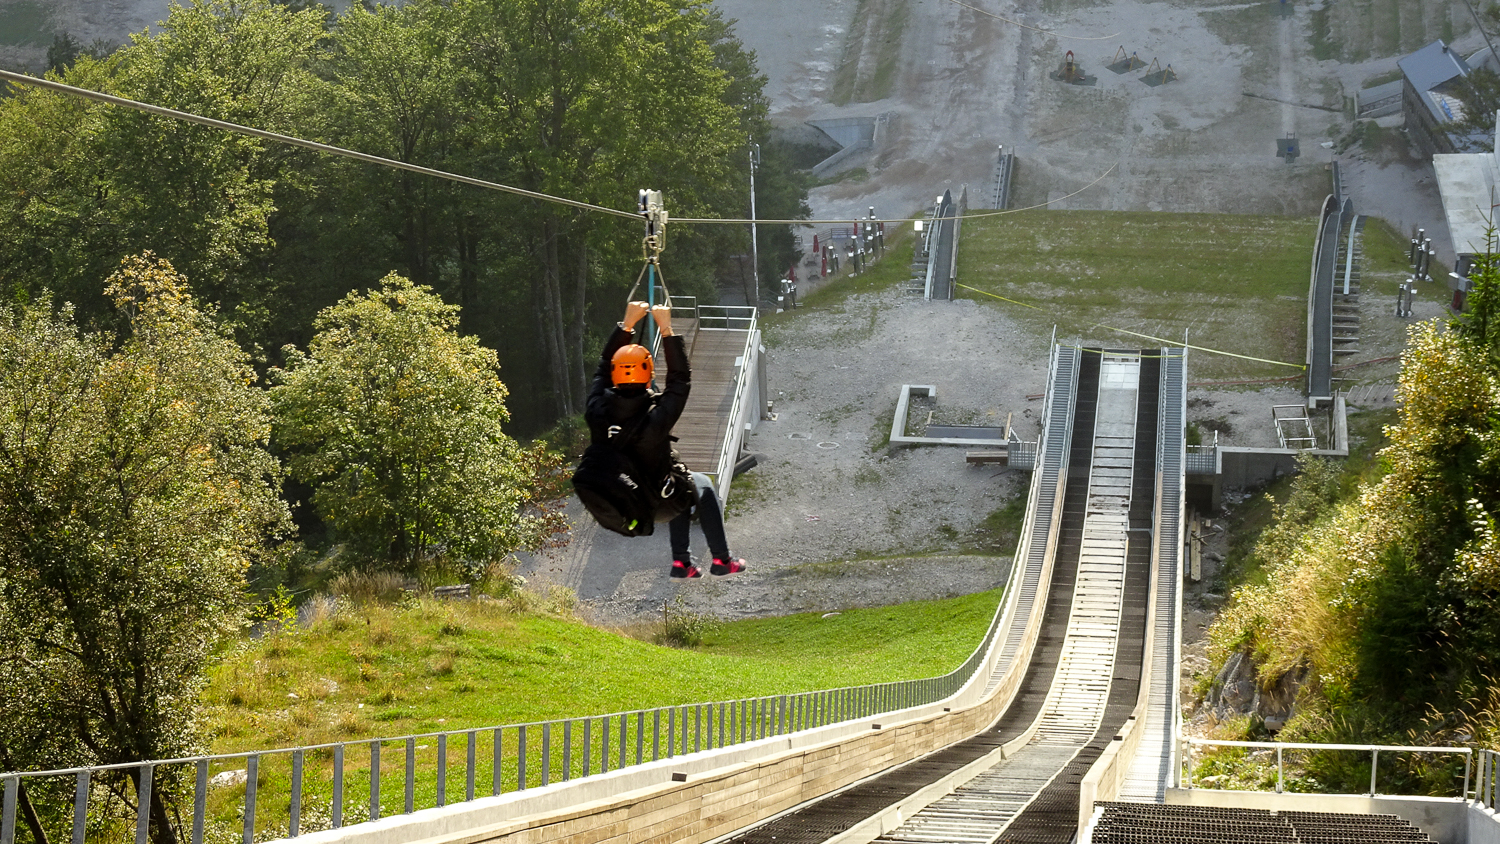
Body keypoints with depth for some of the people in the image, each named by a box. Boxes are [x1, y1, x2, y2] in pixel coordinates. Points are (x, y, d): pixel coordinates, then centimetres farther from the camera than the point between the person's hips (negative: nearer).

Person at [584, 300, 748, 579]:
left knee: (682, 485, 32)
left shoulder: (597, 413, -20)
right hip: (656, 507, -5)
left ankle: (682, 562, 33)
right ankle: (722, 559, 28)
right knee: (700, 484, 25)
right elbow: (680, 380, -20)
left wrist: (627, 324, -3)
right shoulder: (655, 419, -32)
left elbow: (604, 367, -4)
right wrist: (666, 330, -19)